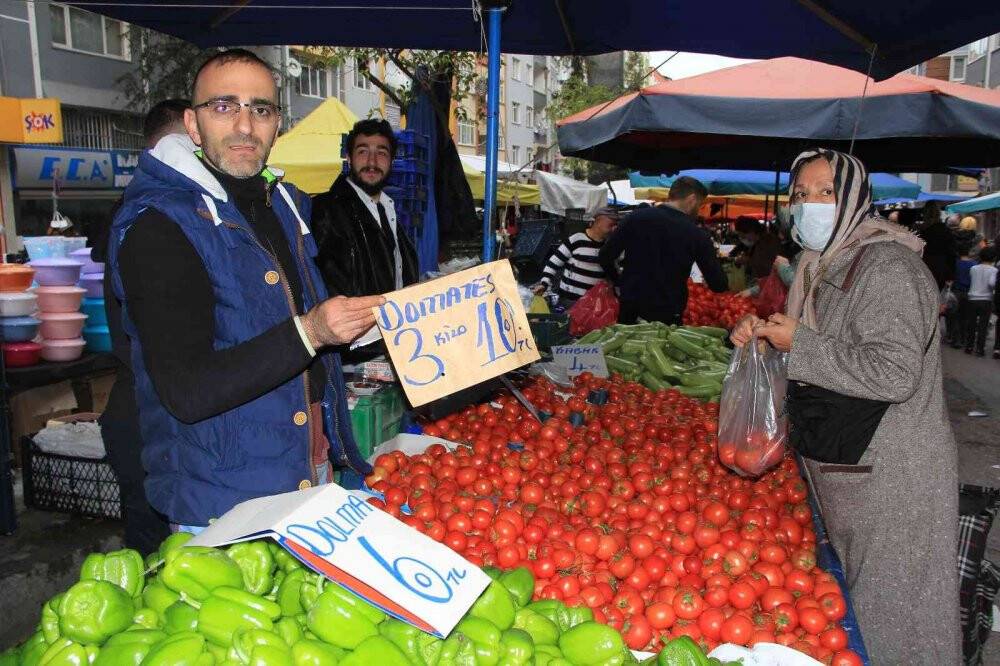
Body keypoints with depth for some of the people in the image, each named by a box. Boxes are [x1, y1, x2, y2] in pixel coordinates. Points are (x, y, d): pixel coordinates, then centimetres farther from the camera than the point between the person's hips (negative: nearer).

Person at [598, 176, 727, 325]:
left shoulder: (637, 217, -3)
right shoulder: (697, 235, -7)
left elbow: (604, 256, 0)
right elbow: (718, 285, -2)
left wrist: (620, 282, 17)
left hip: (630, 309, 2)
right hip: (667, 315, -2)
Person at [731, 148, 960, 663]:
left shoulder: (887, 265, -19)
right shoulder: (824, 265, 10)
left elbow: (894, 374, -28)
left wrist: (799, 344, -21)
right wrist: (761, 333, 1)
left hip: (889, 475, -9)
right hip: (839, 463, 9)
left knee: (890, 608, 5)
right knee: (851, 590, 21)